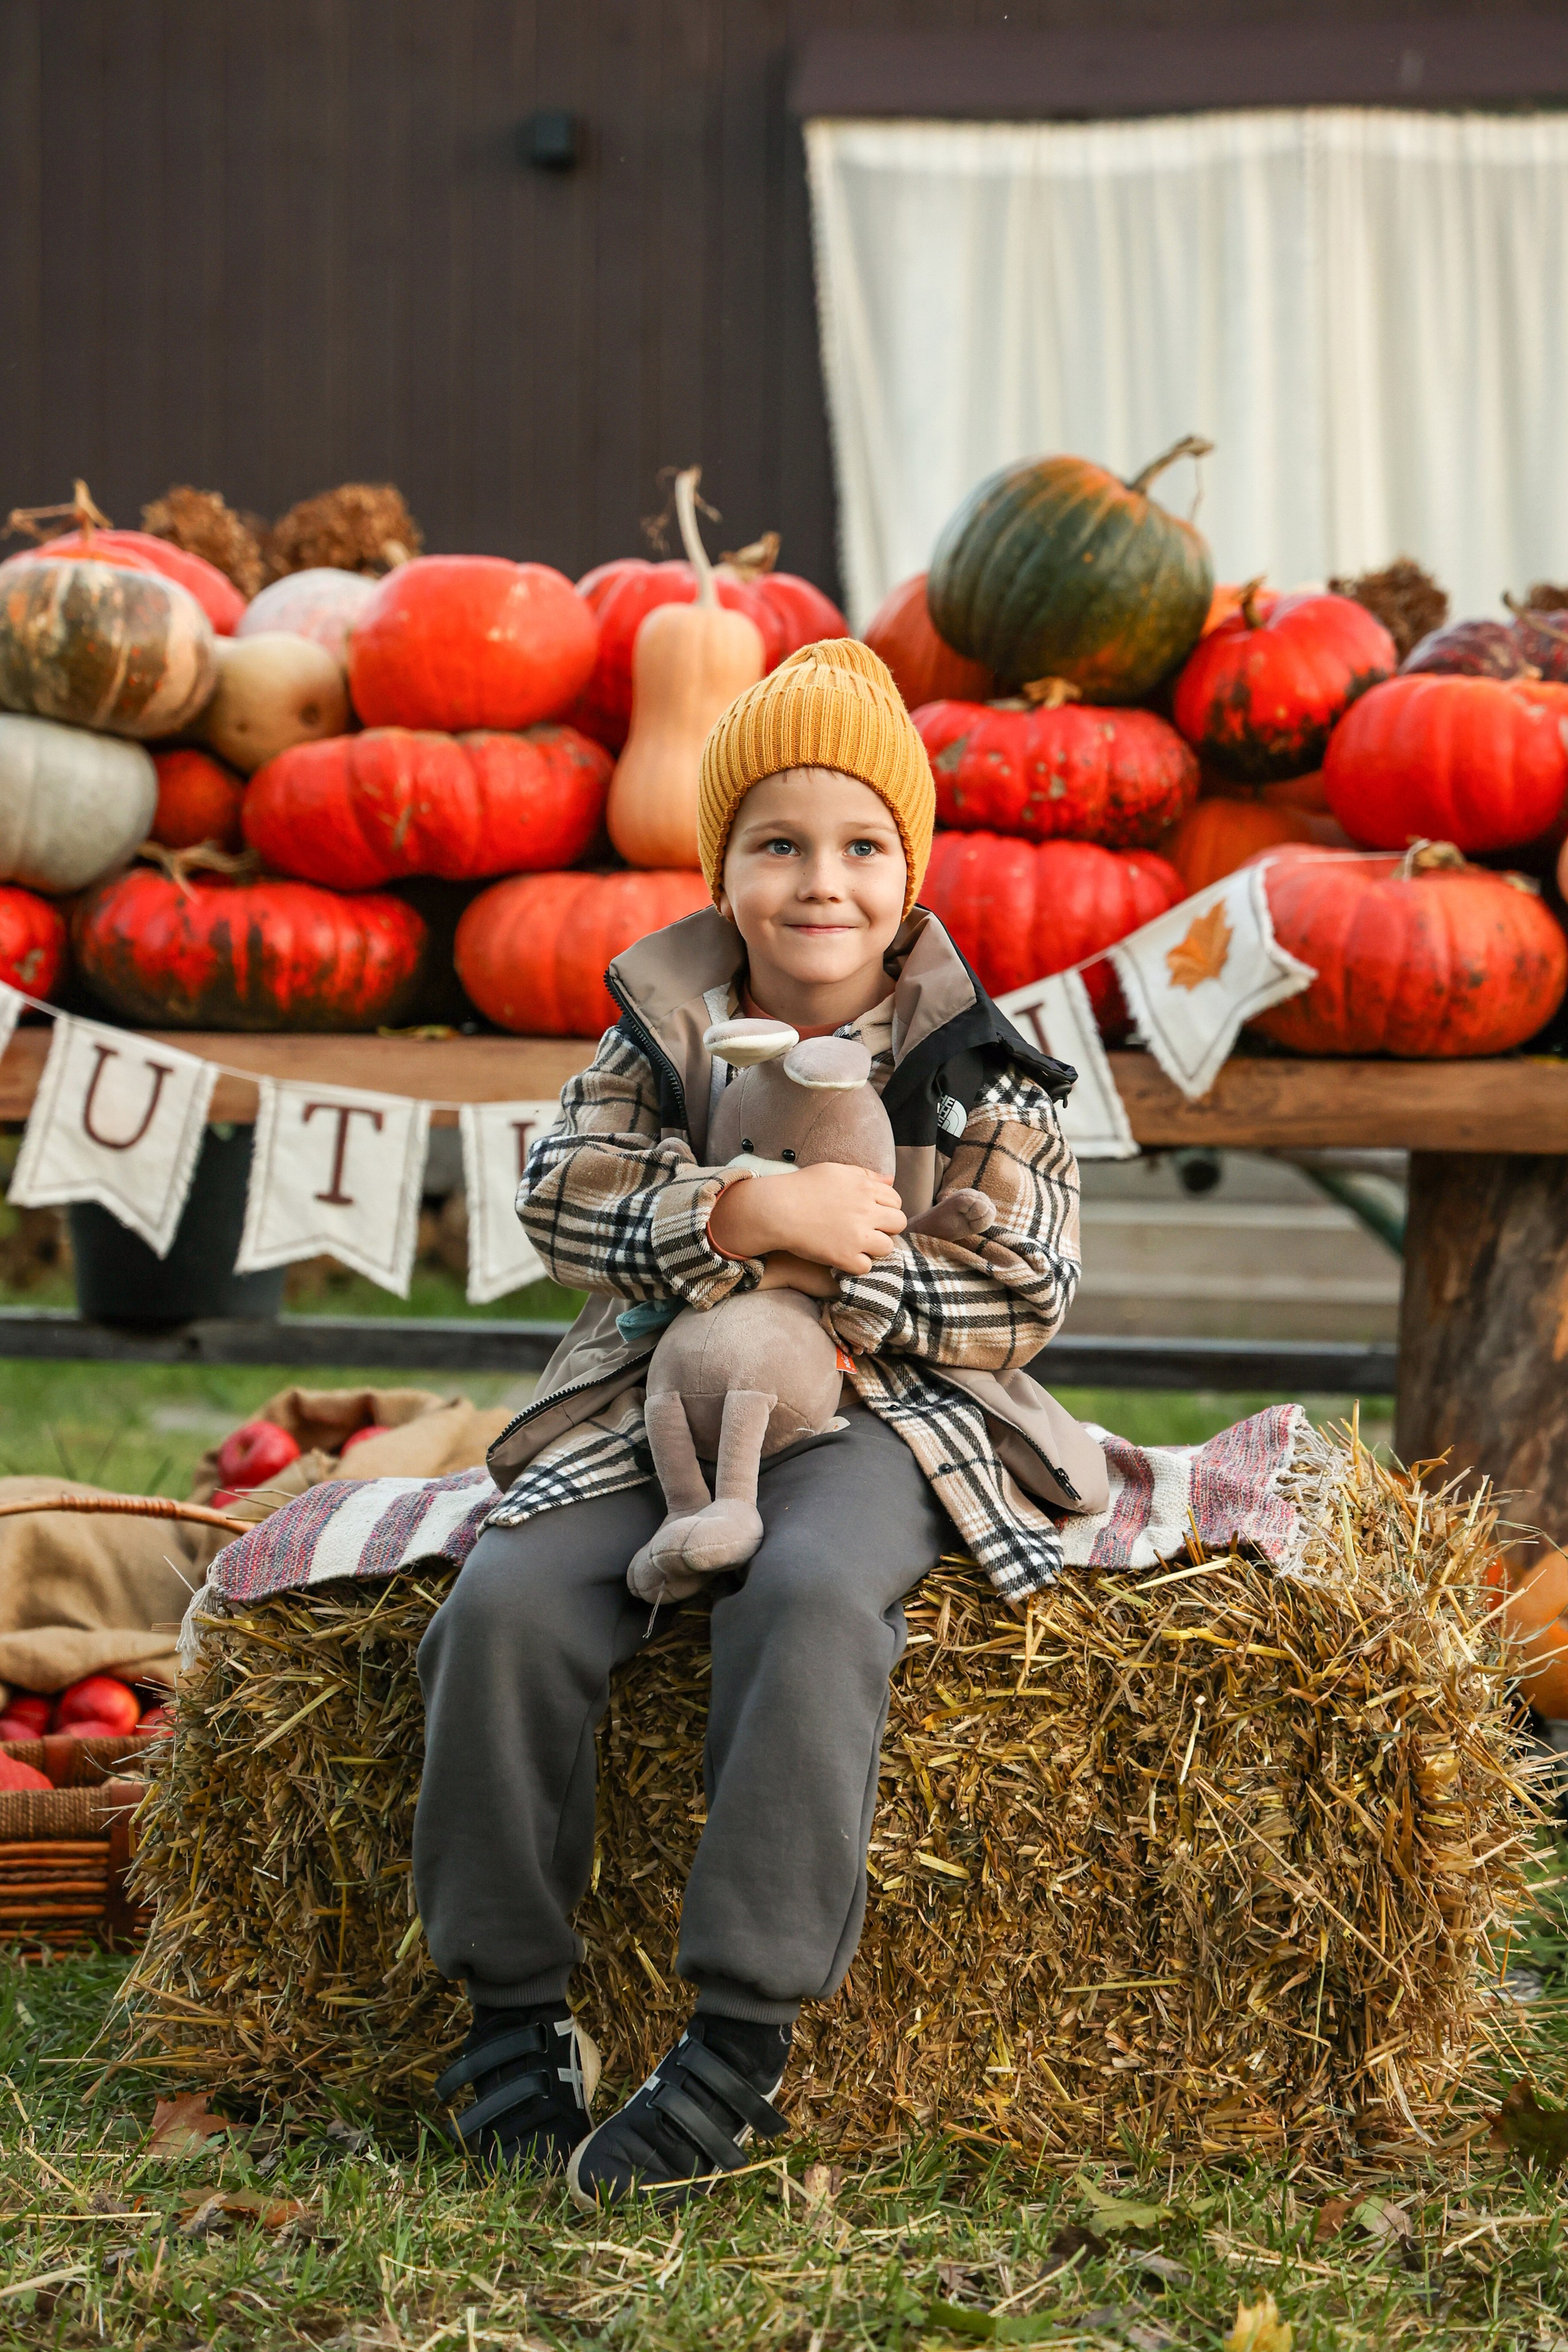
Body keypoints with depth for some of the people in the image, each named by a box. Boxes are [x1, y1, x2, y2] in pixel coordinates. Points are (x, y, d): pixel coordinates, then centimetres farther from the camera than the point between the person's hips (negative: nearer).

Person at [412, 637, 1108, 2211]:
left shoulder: (974, 1064, 2)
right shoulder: (661, 1029, 9)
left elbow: (1025, 1294, -3)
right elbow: (562, 1198, -4)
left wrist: (817, 1274, -13)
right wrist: (755, 1211, -19)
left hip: (880, 1421, -3)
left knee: (809, 1600, -36)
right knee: (506, 1603, -24)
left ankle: (744, 2042, -34)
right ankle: (515, 2006, -11)